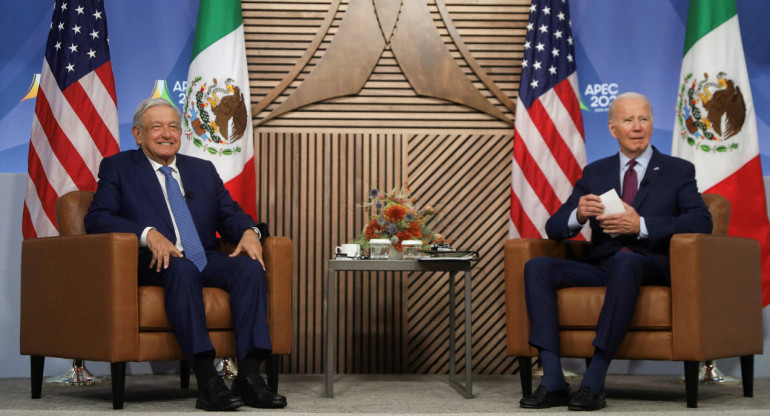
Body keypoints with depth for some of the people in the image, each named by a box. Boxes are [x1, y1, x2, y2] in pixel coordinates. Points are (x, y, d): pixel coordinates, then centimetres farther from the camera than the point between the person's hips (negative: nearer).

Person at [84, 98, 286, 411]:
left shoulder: (204, 170, 25)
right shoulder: (117, 168, 11)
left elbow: (229, 214, 17)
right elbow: (97, 219, -4)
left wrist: (249, 231, -9)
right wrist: (148, 234, -21)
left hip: (206, 261, 5)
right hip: (155, 264, -4)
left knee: (250, 267, -26)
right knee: (183, 268, -38)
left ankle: (249, 376, -34)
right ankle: (207, 380, -44)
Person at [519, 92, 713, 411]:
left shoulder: (678, 171, 11)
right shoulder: (594, 173, 19)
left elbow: (701, 222, -7)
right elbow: (554, 229, 13)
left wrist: (641, 225, -18)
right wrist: (578, 215, -12)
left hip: (651, 266, -4)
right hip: (601, 265, 4)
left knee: (625, 260, -39)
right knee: (537, 267, -21)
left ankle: (594, 382, -39)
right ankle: (553, 382, -28)